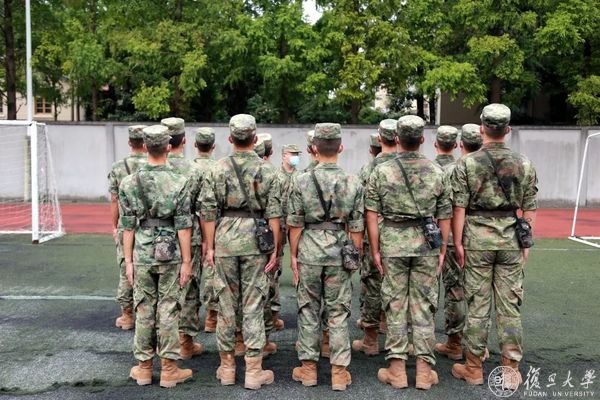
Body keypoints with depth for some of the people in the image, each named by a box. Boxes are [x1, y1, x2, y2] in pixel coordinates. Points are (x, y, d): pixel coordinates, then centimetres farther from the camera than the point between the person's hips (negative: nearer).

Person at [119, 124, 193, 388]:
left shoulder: (129, 182, -2)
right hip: (170, 255, -2)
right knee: (168, 312, 4)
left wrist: (128, 260, 7)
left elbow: (128, 226, 1)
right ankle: (169, 369, 11)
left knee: (143, 311, 10)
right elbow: (183, 227, -8)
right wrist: (186, 262, -2)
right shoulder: (179, 183, -8)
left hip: (142, 255, 2)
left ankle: (143, 368, 20)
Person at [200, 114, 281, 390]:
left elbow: (208, 212, 0)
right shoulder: (267, 171, -1)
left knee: (226, 305, 10)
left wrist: (209, 246, 6)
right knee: (253, 306, 4)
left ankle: (227, 368, 20)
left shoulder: (218, 169, 1)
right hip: (255, 242, -1)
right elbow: (273, 215, -4)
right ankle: (254, 371, 9)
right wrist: (275, 249, 1)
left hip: (225, 241, 1)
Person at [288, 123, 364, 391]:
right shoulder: (353, 183, -3)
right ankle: (339, 371, 13)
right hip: (339, 253, 1)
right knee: (338, 312, 8)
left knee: (308, 310, 11)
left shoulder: (302, 181, -5)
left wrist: (293, 255, 7)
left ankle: (308, 368, 19)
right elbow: (356, 228, -1)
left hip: (309, 251, 0)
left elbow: (295, 224, -2)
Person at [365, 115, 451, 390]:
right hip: (426, 245, 1)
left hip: (393, 244, -1)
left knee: (395, 305, 6)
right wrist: (442, 249, 11)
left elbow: (372, 216, -4)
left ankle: (397, 369, 11)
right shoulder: (436, 172, 2)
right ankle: (424, 370, 12)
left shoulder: (381, 172, -3)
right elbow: (444, 216, 4)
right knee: (424, 306, 7)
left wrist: (375, 250, 2)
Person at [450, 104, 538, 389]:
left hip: (478, 238, -2)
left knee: (477, 305, 5)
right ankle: (511, 370, 13)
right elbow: (530, 210, 5)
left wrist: (457, 242, 0)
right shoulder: (524, 164, 3)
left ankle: (473, 368, 14)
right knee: (510, 305, 7)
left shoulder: (467, 164, -5)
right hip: (511, 240, 2)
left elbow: (459, 208, -7)